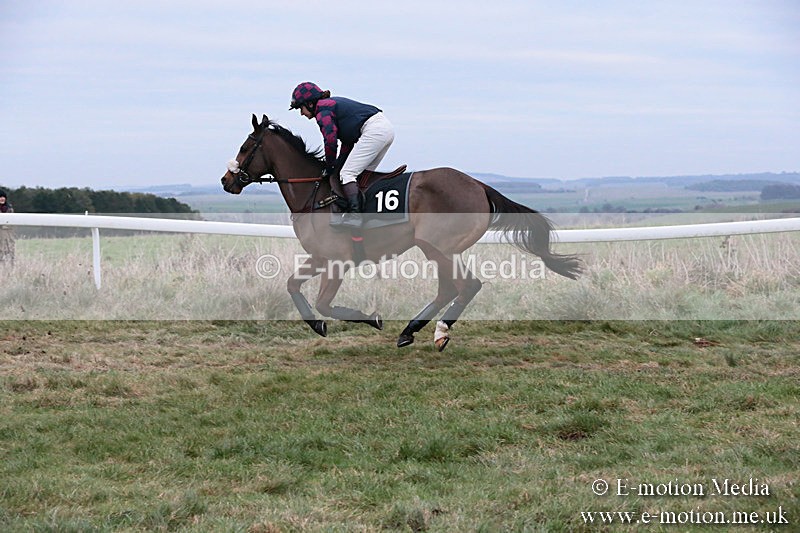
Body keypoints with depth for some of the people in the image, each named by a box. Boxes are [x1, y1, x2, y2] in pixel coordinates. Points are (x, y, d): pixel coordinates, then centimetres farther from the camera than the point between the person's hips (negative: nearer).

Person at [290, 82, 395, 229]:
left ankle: (354, 215, -24)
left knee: (347, 173, -12)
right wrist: (338, 164, 17)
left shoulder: (322, 111, -3)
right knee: (362, 175, 17)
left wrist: (329, 168, 0)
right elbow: (348, 141, 24)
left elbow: (330, 140, -13)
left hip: (374, 130, -10)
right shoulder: (333, 103, 26)